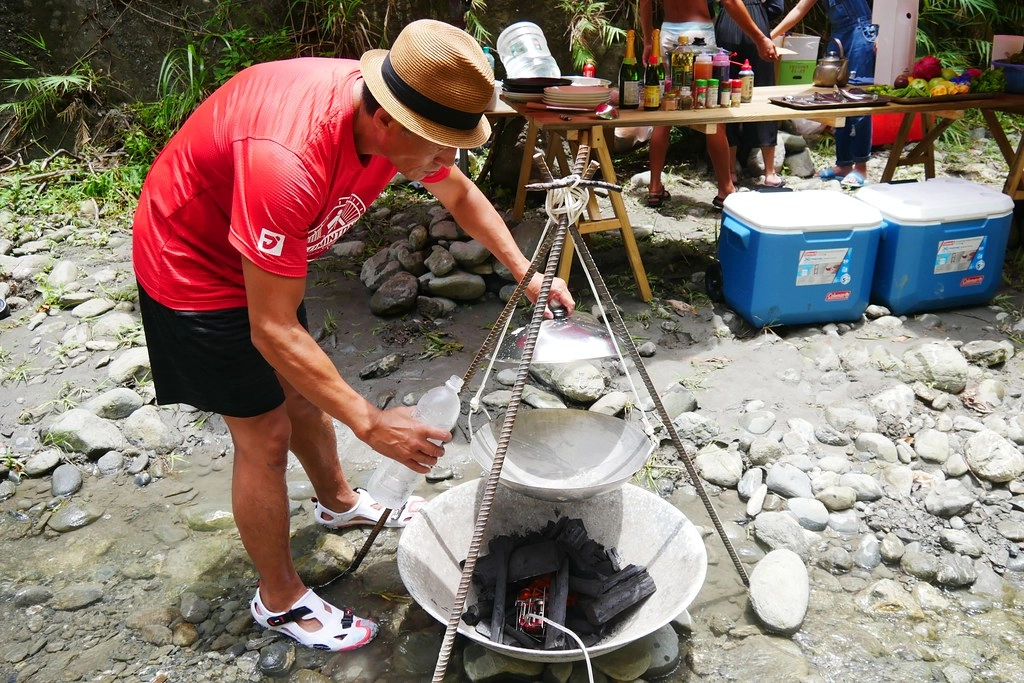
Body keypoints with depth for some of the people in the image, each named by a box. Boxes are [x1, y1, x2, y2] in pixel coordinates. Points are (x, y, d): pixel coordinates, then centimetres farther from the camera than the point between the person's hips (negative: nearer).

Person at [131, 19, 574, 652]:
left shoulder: (401, 113, -17)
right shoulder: (289, 159, -42)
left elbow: (461, 194, 5)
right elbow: (272, 331, -36)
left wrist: (526, 271, 0)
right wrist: (372, 423, -33)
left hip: (264, 252, 8)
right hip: (193, 266, -7)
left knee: (304, 389, 22)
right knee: (265, 435, -1)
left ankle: (339, 501, 48)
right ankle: (279, 598, 20)